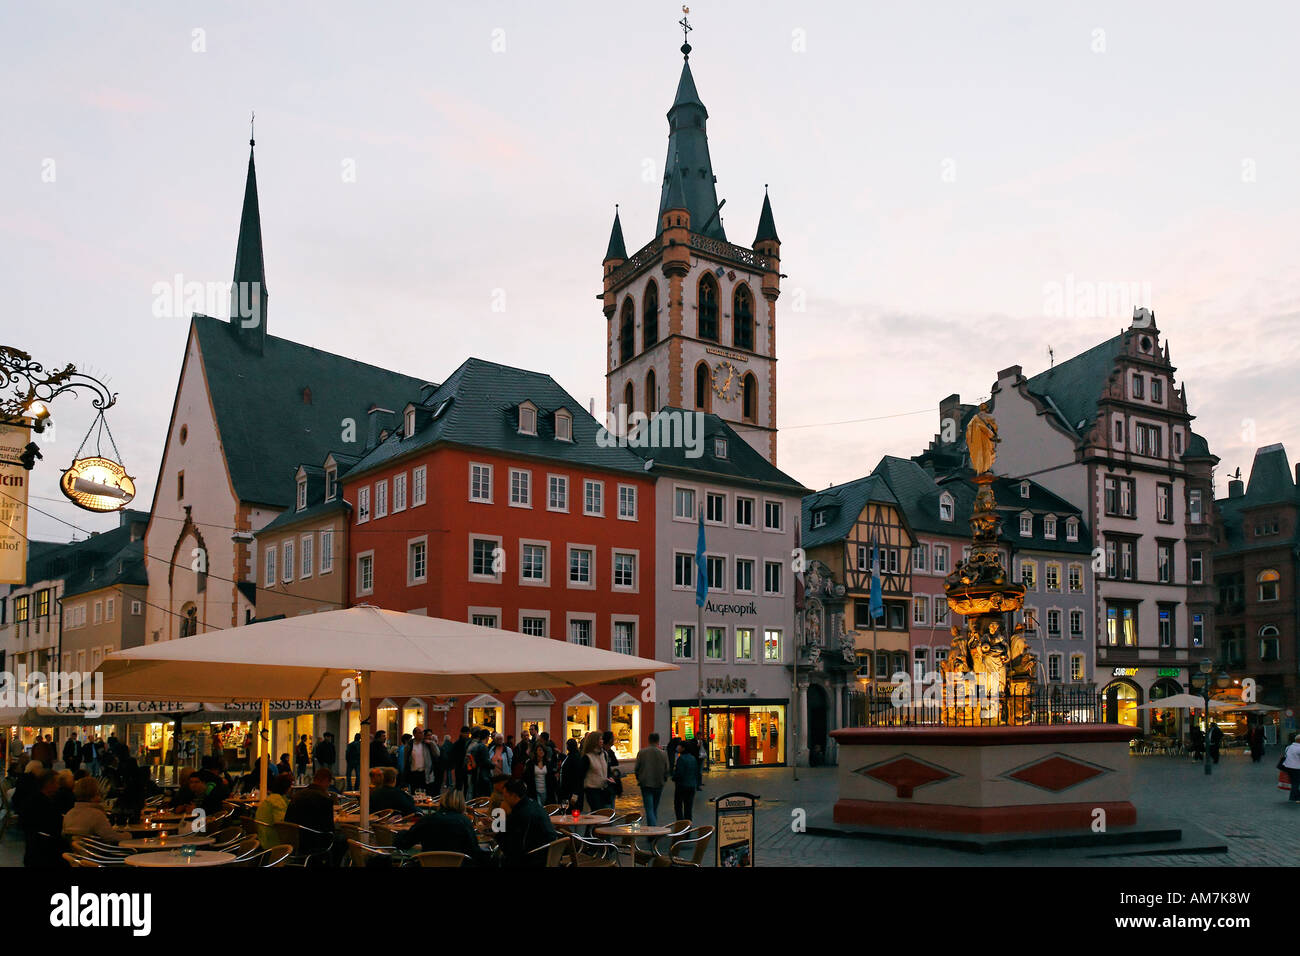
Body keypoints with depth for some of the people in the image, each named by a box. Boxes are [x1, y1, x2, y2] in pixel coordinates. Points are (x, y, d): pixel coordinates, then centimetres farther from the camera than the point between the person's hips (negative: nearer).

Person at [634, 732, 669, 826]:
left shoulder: (641, 752, -7)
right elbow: (666, 770, 2)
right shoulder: (663, 754, -4)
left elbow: (637, 769, -1)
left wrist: (639, 779, 16)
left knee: (649, 809, -4)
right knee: (655, 809, 18)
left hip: (646, 784, -2)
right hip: (659, 784, 2)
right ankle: (651, 826, 27)